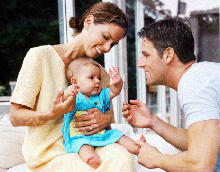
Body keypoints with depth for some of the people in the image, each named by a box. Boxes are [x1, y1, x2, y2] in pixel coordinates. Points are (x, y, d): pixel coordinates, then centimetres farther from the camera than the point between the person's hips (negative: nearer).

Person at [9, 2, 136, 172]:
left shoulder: (99, 72, 13)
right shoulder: (41, 56, -3)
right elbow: (15, 116, -6)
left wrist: (106, 119, -11)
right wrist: (52, 114, -26)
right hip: (49, 154, -4)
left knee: (122, 157, -29)